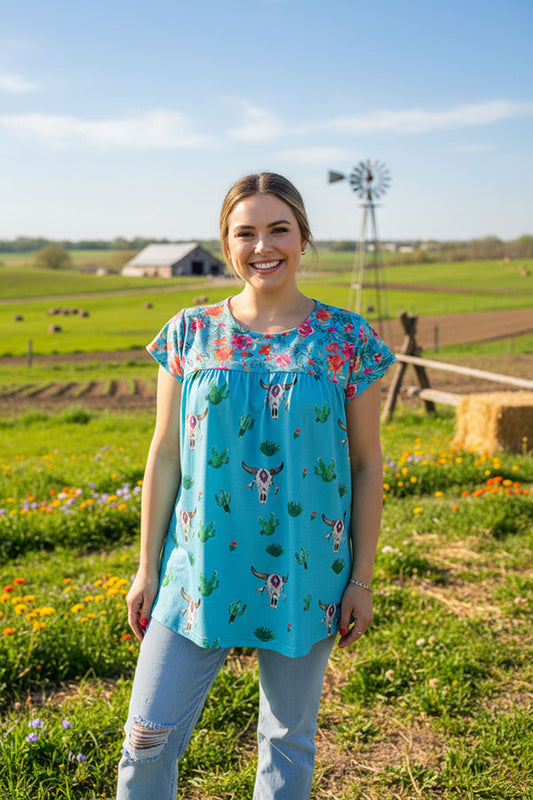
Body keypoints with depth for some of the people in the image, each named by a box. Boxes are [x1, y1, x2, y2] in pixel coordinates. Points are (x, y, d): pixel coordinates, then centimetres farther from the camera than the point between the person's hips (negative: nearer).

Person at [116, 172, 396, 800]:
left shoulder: (348, 341, -4)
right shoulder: (191, 333, -1)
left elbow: (365, 465, 1)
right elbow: (164, 455, 3)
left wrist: (362, 577, 0)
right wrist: (148, 569, 4)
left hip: (304, 578, 0)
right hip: (200, 573, 1)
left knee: (289, 739, 16)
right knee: (147, 741, 6)